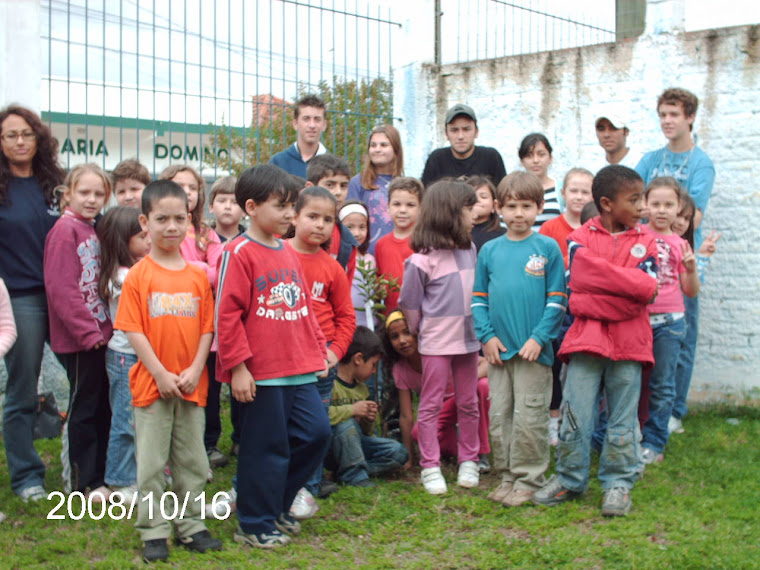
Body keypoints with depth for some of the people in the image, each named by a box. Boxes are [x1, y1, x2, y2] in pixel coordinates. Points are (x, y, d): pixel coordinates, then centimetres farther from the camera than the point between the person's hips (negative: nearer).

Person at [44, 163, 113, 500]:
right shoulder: (65, 230, -12)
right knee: (83, 407, 1)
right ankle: (83, 482, 12)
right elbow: (61, 288, -20)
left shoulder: (91, 230, 13)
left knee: (102, 407, 14)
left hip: (99, 335, 8)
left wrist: (103, 327, 9)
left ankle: (101, 475, 25)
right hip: (78, 339, -8)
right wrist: (88, 331, -20)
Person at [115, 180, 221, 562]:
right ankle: (154, 532, 14)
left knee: (192, 459, 11)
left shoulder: (198, 276, 5)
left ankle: (191, 526, 23)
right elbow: (133, 331, -8)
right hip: (152, 383, -3)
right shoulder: (138, 276, -5)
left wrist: (195, 370, -9)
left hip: (192, 384, 3)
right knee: (152, 461, 3)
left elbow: (207, 328, 4)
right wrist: (161, 374, -13)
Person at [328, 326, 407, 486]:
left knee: (399, 453, -7)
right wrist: (352, 409, -28)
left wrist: (369, 420, -4)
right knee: (348, 424, -36)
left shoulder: (361, 388, 12)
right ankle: (355, 476, -17)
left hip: (354, 443, 8)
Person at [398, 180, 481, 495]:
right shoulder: (422, 259, -14)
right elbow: (409, 303, -5)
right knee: (431, 405, 2)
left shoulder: (470, 250, 7)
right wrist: (420, 331, 7)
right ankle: (430, 467, 9)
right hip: (436, 343, -6)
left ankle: (468, 462, 23)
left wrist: (479, 329, 11)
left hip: (468, 339, 6)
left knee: (468, 403, 12)